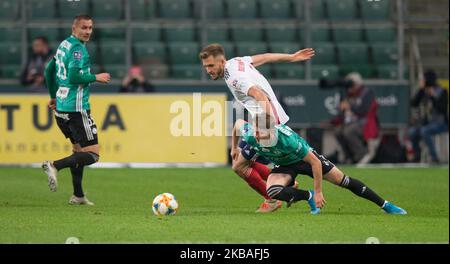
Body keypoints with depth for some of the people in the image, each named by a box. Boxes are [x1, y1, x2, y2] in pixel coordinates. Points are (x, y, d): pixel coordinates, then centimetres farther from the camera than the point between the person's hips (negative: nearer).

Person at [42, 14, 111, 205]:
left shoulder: (64, 45, 15)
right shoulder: (78, 48, -13)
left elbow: (49, 71, 23)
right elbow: (74, 76, -24)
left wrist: (53, 96, 31)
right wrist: (96, 77, -10)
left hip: (61, 108, 10)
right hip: (77, 108, -10)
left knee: (78, 149, 20)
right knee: (92, 154, -8)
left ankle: (78, 196, 20)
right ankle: (55, 166, -22)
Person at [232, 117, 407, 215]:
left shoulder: (287, 139, -43)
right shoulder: (249, 136, -32)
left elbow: (314, 162, -32)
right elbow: (238, 122, -6)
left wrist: (318, 192, -27)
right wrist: (234, 148, 6)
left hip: (305, 158, -3)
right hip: (284, 165, 3)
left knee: (343, 181, -3)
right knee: (273, 191, -28)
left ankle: (385, 205, 13)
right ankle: (309, 197, -1)